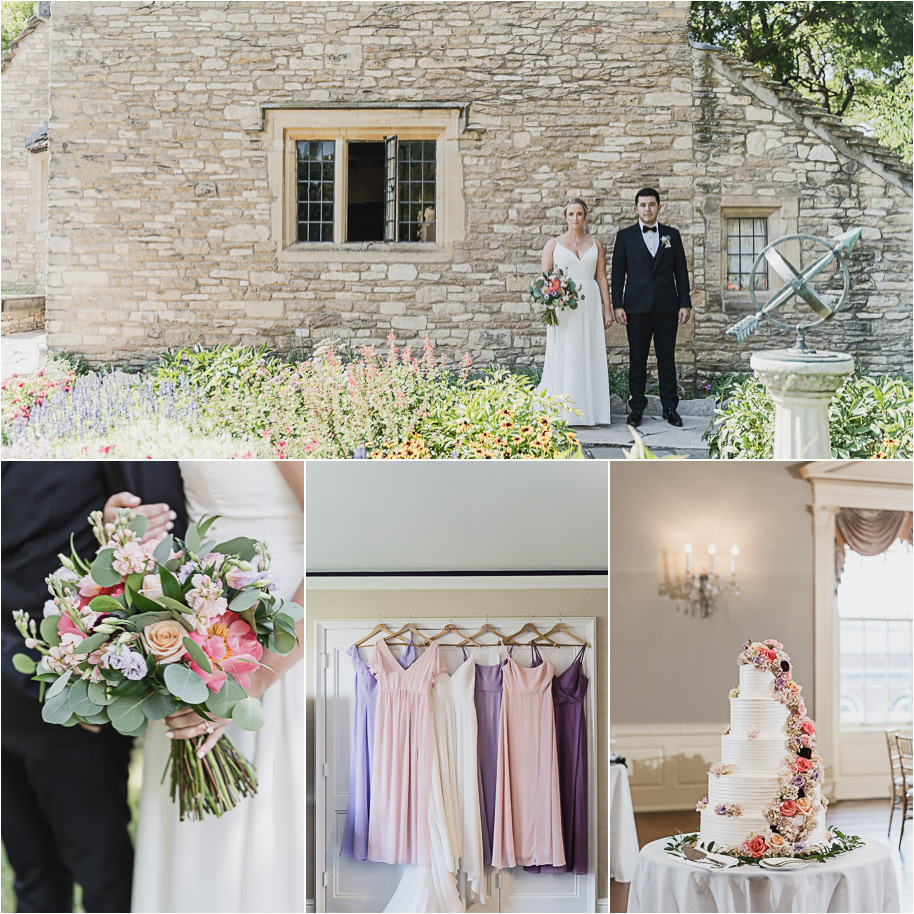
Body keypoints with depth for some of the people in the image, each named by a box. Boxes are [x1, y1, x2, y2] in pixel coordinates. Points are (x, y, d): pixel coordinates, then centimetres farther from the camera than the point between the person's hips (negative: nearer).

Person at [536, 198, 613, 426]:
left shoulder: (595, 243, 12)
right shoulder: (554, 244, 7)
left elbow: (602, 278, 10)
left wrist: (607, 309, 4)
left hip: (589, 304, 2)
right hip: (562, 305, -2)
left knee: (589, 355, 1)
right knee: (563, 356, -3)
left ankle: (587, 410, 4)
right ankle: (562, 412, -2)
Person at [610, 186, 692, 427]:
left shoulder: (672, 235, 10)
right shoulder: (625, 236, 6)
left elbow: (681, 271, 9)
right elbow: (618, 273, 5)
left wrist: (685, 303, 2)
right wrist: (617, 305, -3)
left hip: (667, 307, 1)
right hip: (637, 307, -1)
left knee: (667, 359, 3)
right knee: (637, 360, 2)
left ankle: (670, 407, 10)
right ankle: (637, 407, 9)